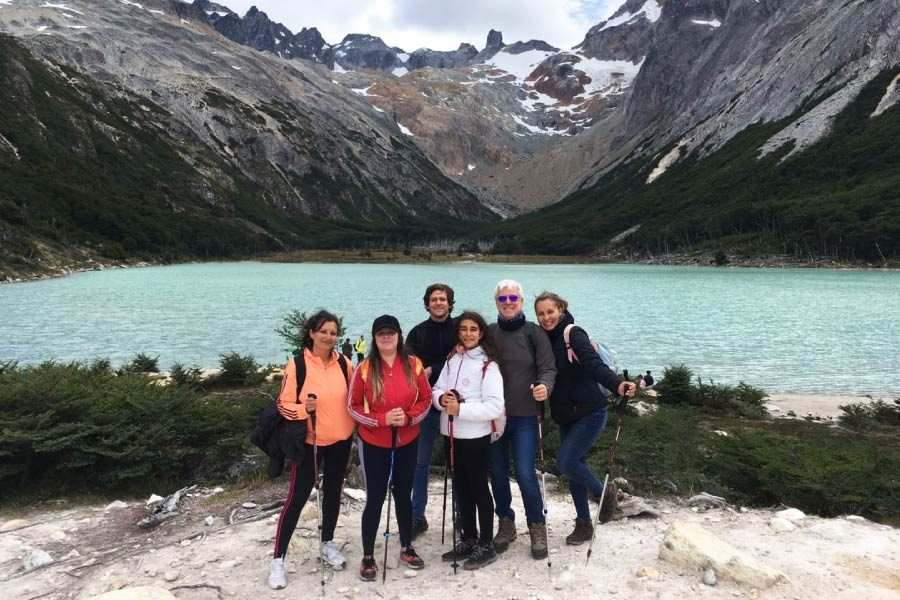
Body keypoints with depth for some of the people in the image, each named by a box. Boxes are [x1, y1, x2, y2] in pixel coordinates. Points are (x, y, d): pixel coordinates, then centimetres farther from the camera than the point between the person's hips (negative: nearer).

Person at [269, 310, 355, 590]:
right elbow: (283, 405, -12)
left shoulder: (343, 363, -2)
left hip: (341, 440, 4)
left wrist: (354, 423, 4)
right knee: (297, 498, 0)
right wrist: (304, 408, -29)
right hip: (308, 441, -4)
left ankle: (328, 544, 36)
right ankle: (278, 559, 13)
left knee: (333, 492, 17)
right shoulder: (297, 365, -14)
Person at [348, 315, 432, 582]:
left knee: (403, 494, 16)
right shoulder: (364, 368, -11)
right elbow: (354, 406, -7)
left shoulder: (413, 365, -6)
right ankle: (368, 557, 20)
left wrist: (408, 417, -17)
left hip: (407, 441, 2)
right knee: (375, 497, 5)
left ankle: (406, 549, 33)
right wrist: (382, 419, -20)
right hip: (374, 443, -2)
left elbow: (426, 399, 0)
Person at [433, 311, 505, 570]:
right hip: (452, 434, 6)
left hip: (475, 436, -6)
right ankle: (468, 540, 32)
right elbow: (436, 389, 10)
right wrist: (442, 398, -13)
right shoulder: (453, 359, 7)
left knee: (479, 488, 5)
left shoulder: (488, 365, -13)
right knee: (461, 488, 16)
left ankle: (486, 546, 20)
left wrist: (461, 409, -22)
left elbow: (495, 407, -18)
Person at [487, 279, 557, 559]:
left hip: (524, 416, -3)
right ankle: (506, 523, 30)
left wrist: (544, 386, -23)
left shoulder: (535, 333, -2)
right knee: (498, 473, 11)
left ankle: (537, 526, 15)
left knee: (525, 474, -7)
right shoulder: (488, 333, 4)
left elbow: (548, 367, -4)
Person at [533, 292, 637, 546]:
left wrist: (617, 385, -45)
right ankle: (584, 524, 29)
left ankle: (604, 492, 13)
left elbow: (594, 363, -30)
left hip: (589, 413, -7)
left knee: (566, 462, -14)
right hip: (565, 416, 7)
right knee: (574, 469, 13)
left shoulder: (573, 334, -16)